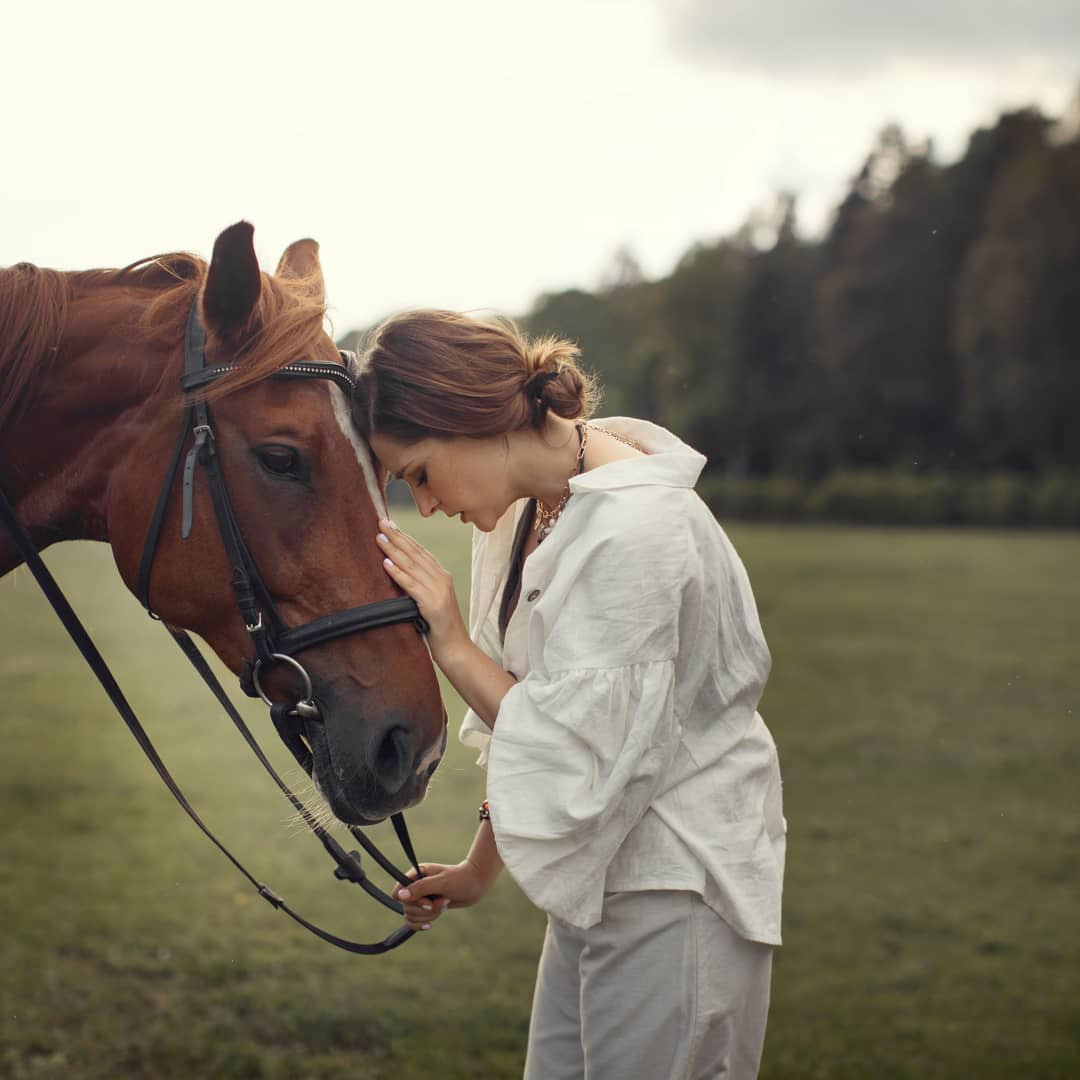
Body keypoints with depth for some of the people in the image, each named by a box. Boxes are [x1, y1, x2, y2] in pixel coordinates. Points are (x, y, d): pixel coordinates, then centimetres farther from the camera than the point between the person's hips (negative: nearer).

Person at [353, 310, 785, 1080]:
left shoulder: (632, 530, -24)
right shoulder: (530, 504, 4)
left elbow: (580, 758, -24)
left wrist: (451, 645, -18)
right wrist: (481, 869, 21)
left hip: (676, 893, -9)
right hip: (598, 886, 9)